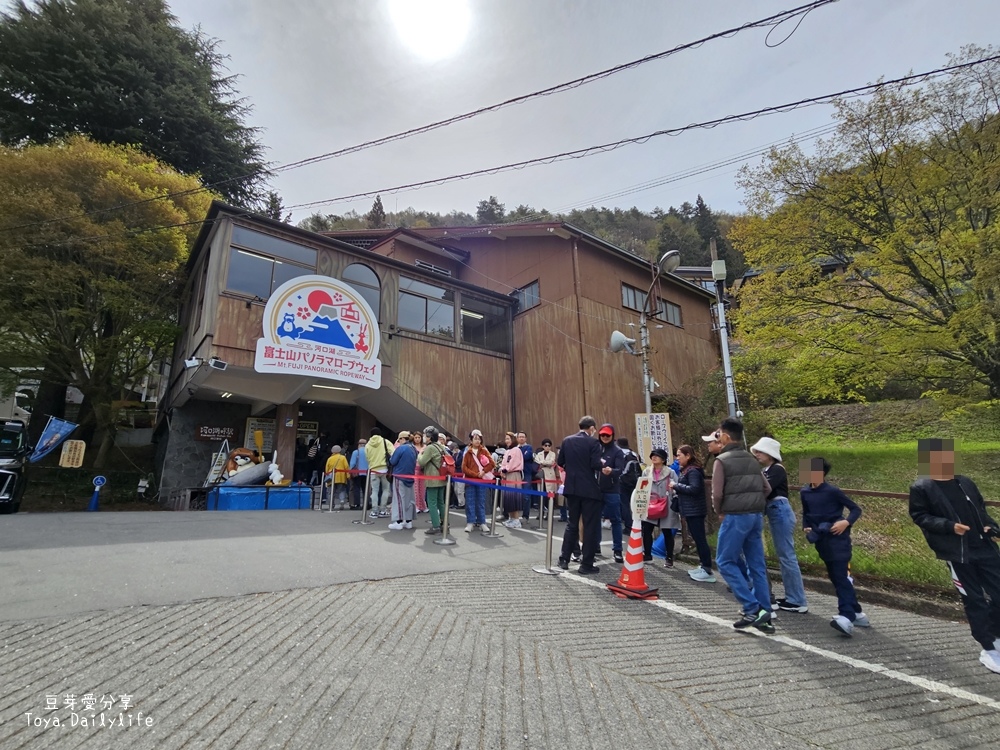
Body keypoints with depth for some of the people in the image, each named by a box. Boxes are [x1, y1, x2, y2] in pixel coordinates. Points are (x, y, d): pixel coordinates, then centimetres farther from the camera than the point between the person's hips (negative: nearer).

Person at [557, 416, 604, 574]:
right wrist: (602, 464, 3)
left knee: (572, 524, 17)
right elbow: (596, 464, -18)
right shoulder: (593, 442, -11)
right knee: (590, 526, 5)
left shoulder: (567, 440, 3)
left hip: (572, 488, 5)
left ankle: (564, 559, 20)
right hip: (589, 489, -5)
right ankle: (587, 564, 10)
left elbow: (560, 462, 7)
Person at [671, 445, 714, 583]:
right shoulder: (685, 470, 15)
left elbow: (694, 489, -26)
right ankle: (703, 566, 24)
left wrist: (676, 486, -19)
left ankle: (708, 571, -2)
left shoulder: (693, 471, -16)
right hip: (691, 510, 11)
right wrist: (677, 491, 3)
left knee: (700, 539, -6)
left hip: (695, 510, -11)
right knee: (698, 538, 16)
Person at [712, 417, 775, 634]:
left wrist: (720, 512, 3)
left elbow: (717, 493, -13)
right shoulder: (751, 459, 12)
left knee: (725, 562, 4)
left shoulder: (722, 460, -10)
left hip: (735, 517, -7)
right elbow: (767, 488, 14)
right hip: (756, 516, 8)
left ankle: (752, 609, -1)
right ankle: (765, 614, 15)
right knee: (757, 565, 11)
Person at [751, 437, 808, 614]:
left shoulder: (777, 469, -13)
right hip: (774, 515, 10)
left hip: (781, 513, -10)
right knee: (784, 556, 14)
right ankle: (791, 597, 23)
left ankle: (798, 602, 3)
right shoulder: (767, 471, 14)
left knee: (787, 556, -4)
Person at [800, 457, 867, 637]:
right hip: (821, 541, 6)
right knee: (835, 577, 12)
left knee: (841, 577, -12)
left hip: (837, 540, -6)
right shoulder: (804, 492, 4)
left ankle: (847, 617, -18)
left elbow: (856, 509, -5)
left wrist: (846, 522, -21)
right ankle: (856, 613, 26)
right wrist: (806, 527, 2)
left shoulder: (832, 491, -12)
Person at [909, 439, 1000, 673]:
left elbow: (981, 510, 19)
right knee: (974, 600, 2)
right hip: (957, 553, -5)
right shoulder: (921, 488, -6)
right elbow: (919, 516, -7)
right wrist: (950, 526, -19)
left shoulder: (966, 483, 12)